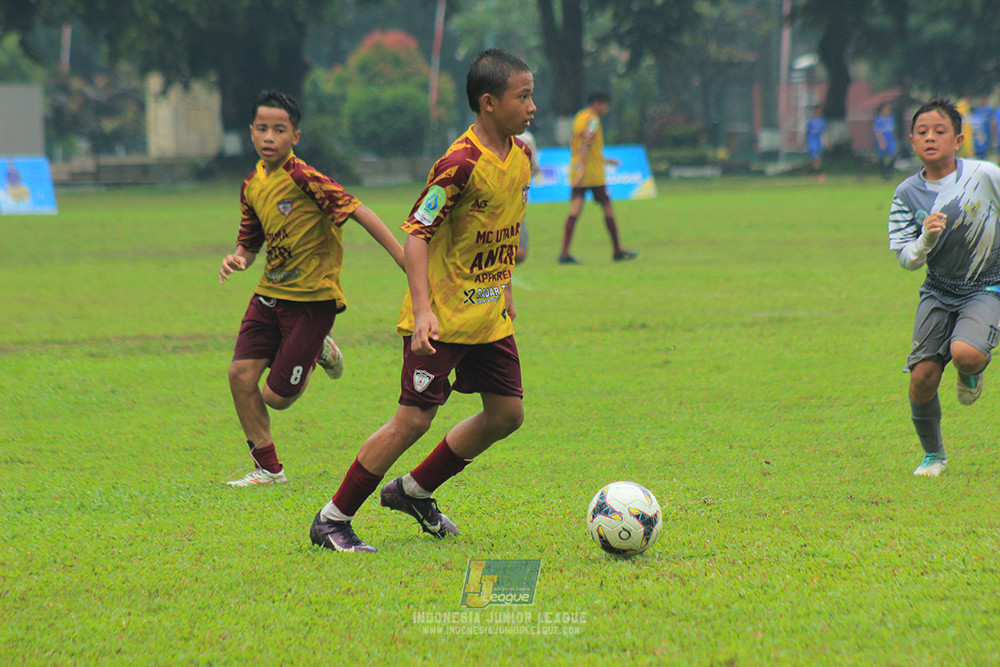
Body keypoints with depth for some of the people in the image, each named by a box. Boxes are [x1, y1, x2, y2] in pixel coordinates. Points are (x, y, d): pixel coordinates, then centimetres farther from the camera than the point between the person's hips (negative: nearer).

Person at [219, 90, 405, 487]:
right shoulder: (253, 185, 5)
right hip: (270, 293, 7)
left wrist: (404, 259, -25)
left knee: (276, 397, -5)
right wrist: (237, 258, -7)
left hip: (312, 297, -7)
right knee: (241, 373, -6)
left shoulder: (303, 178, -18)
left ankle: (319, 351, 26)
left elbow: (359, 212, -20)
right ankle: (268, 469, 9)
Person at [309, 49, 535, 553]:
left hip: (490, 316, 8)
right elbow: (416, 232, -21)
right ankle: (332, 520, 1)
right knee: (414, 419, -10)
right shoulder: (460, 164, -21)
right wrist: (423, 309, -29)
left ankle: (414, 492, 24)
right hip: (442, 318, -8)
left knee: (506, 414, 7)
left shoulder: (521, 156, 5)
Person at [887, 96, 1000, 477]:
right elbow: (907, 260, -4)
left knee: (966, 353, -31)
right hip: (938, 291, 3)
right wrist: (926, 239, -25)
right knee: (922, 376, -8)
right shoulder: (907, 195, -3)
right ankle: (933, 455, 17)